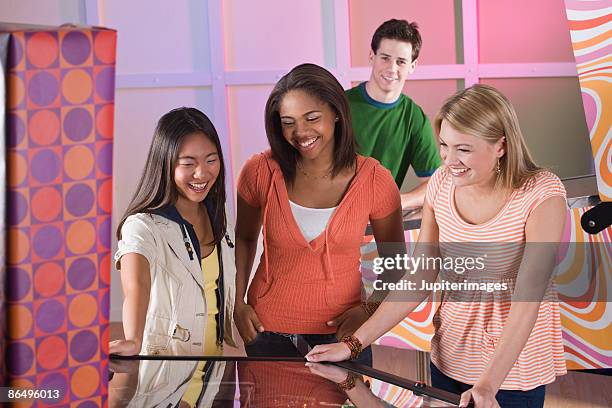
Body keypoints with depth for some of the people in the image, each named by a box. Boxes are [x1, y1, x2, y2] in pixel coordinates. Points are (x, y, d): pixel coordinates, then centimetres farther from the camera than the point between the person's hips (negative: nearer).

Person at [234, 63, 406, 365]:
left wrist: (369, 309, -11)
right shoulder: (260, 172, -9)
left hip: (341, 329, 0)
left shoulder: (374, 180, -10)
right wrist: (238, 304, -2)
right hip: (268, 329, 1)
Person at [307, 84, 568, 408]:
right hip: (450, 356, 4)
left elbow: (527, 299, -24)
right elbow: (419, 279, -2)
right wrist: (354, 344, -7)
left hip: (516, 363, -4)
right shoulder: (442, 184, -5)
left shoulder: (541, 195, -19)